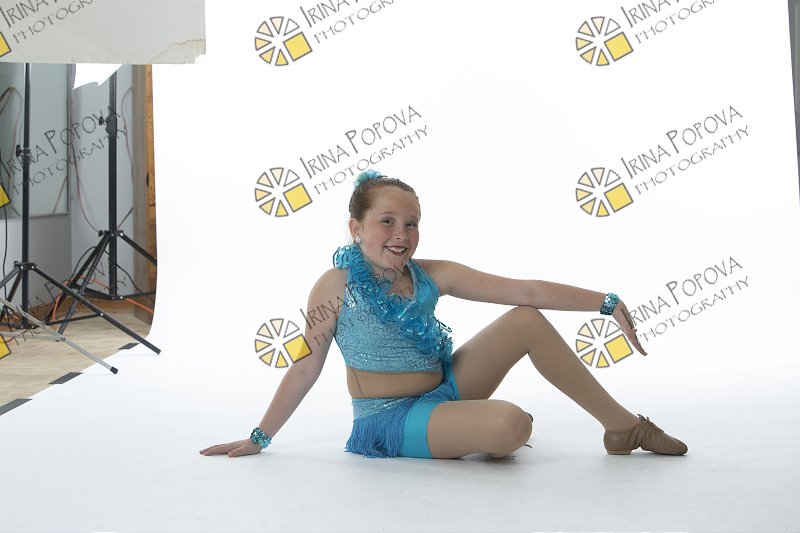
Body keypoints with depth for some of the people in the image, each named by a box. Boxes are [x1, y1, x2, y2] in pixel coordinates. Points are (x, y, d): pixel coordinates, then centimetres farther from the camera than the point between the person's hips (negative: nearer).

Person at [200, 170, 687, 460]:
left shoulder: (433, 276, -3)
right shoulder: (336, 287, -13)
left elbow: (526, 290, -7)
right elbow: (306, 368, -5)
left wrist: (605, 302, -14)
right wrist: (260, 438, -1)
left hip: (445, 387, 6)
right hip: (390, 420, -5)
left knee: (528, 320, -9)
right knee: (510, 423, -30)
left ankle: (624, 426, 0)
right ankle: (481, 437, 9)